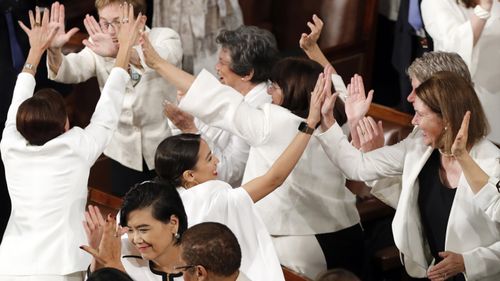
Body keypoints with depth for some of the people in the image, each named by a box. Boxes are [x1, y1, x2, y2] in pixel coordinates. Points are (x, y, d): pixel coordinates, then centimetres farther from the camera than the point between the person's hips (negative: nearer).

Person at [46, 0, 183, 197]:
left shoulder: (164, 37, -13)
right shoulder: (100, 47, -3)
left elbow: (163, 59, -38)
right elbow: (70, 71, -21)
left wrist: (120, 51, -58)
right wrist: (54, 50, -45)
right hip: (124, 154, 3)